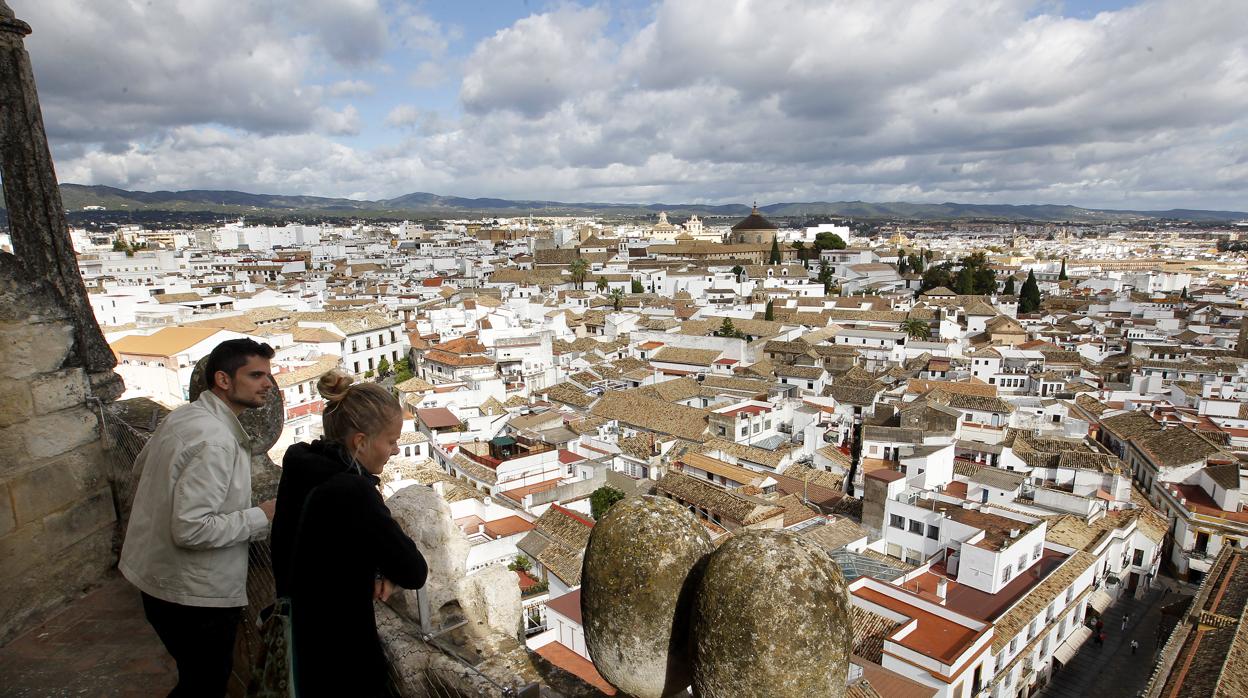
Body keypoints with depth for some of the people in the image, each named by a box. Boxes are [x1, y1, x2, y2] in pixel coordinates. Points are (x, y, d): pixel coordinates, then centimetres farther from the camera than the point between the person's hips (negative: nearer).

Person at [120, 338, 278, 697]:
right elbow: (191, 530, -31)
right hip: (196, 595, -9)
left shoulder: (181, 416, 3)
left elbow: (142, 465, 20)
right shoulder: (215, 441, -28)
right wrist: (259, 517, -20)